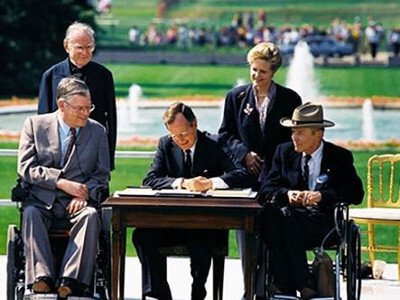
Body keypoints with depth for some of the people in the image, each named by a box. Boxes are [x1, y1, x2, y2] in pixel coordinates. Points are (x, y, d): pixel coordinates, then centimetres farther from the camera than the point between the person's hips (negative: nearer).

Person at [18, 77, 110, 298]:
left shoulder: (97, 131, 11)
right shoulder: (35, 124, 6)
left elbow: (101, 174, 9)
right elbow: (26, 168, -3)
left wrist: (84, 194, -12)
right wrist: (61, 183, -15)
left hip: (77, 203, 1)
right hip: (42, 200, 0)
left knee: (91, 215, -33)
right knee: (30, 213, -34)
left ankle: (71, 281, -42)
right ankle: (41, 278, -42)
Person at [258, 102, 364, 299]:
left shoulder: (340, 157, 5)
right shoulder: (284, 152, 13)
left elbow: (356, 193, -5)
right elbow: (266, 189, 6)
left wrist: (322, 196, -19)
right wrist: (287, 194, -16)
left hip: (324, 220, -3)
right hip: (291, 214, 3)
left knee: (288, 216, -34)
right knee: (270, 209, -32)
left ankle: (287, 284, -27)